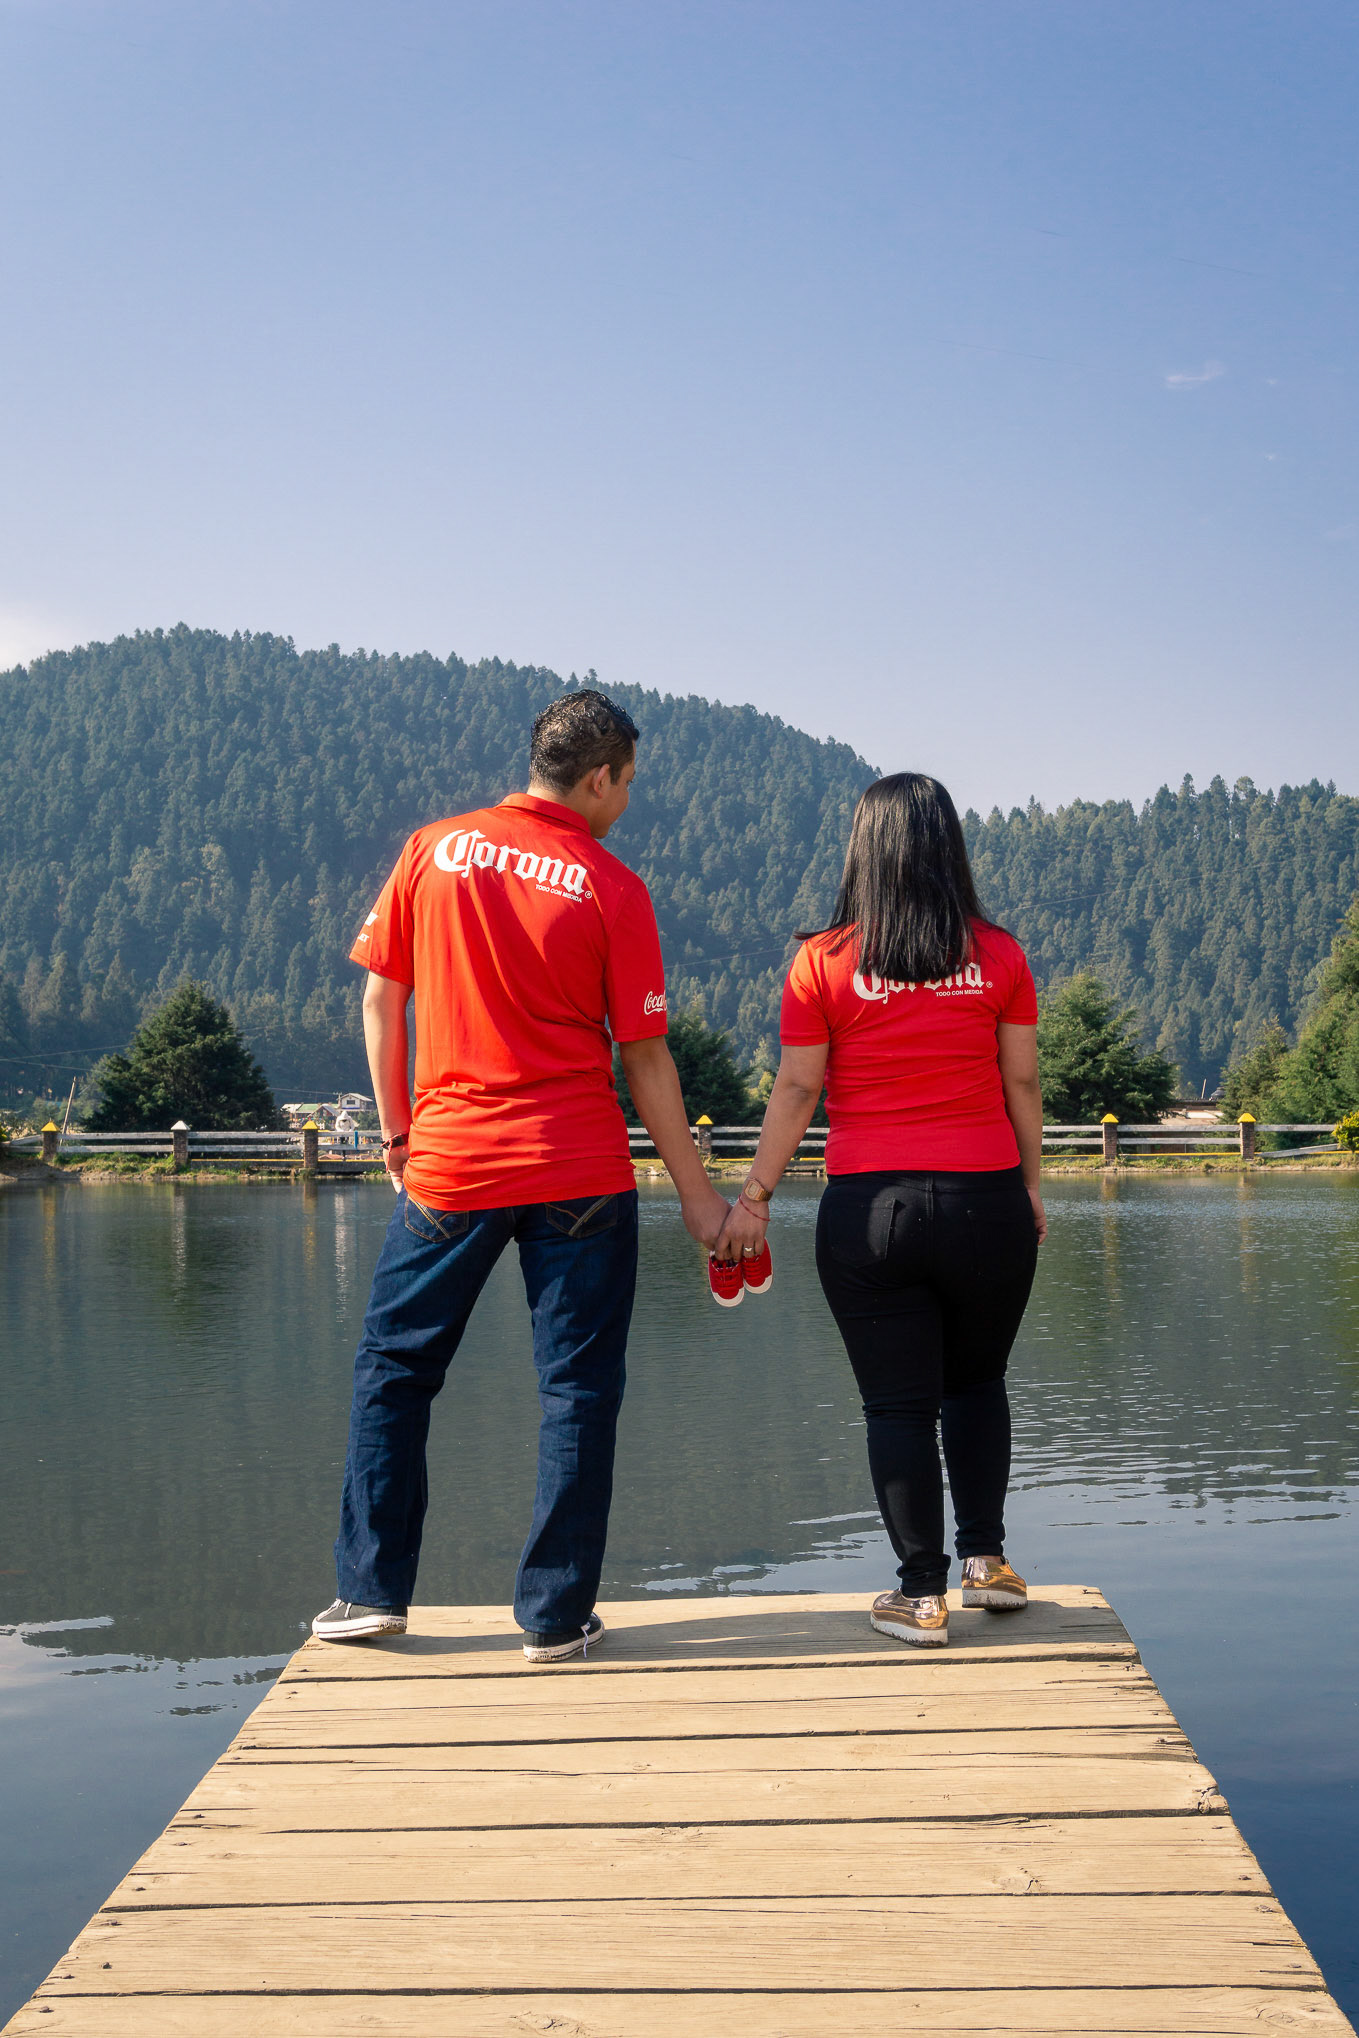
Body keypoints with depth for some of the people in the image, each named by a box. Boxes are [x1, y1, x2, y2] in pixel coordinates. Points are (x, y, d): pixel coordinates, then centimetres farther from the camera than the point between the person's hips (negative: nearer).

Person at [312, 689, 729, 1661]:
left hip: (448, 1165, 2)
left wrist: (396, 1130, 13)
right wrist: (698, 1193, 4)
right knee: (578, 1391, 7)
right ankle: (556, 1615, 11)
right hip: (581, 1175, -2)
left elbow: (382, 1000, 4)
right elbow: (645, 1057, -3)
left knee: (394, 1370, 16)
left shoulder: (434, 849, 3)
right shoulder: (612, 888, -4)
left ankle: (373, 1591, 18)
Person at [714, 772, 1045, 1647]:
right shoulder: (998, 957, 1)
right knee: (977, 1382, 22)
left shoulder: (824, 962, -3)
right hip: (985, 1201, 2)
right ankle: (985, 1556, 20)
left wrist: (754, 1197, 5)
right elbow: (1023, 1084, 4)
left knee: (899, 1405, 6)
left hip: (869, 1210, -1)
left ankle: (923, 1593, 9)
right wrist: (1032, 1187, 15)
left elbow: (796, 1091, -3)